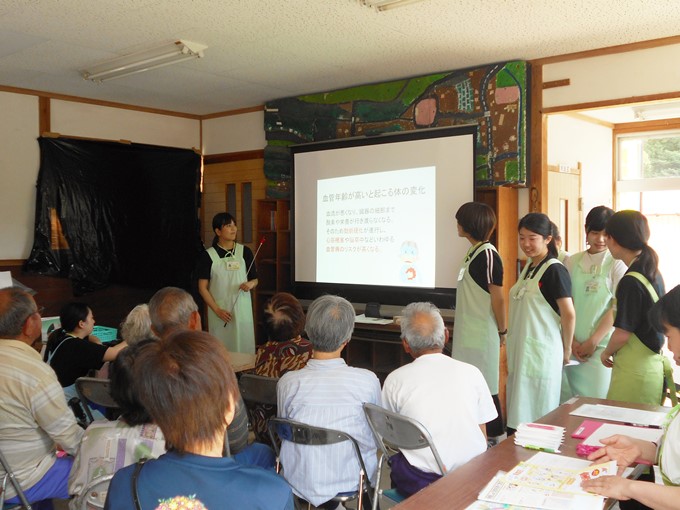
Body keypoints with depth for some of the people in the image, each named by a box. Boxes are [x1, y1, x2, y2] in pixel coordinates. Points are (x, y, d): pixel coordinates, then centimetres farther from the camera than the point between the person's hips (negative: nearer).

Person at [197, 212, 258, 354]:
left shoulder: (244, 251, 4)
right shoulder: (208, 255, -1)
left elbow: (255, 280, 11)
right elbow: (202, 287, -1)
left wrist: (250, 284, -12)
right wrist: (217, 310, -10)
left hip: (242, 308, 1)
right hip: (219, 311, -1)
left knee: (244, 347, 0)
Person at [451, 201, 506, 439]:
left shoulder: (488, 254, -16)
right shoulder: (473, 252, 12)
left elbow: (498, 298, -15)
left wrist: (502, 332, -9)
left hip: (482, 335, -9)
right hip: (468, 332, 9)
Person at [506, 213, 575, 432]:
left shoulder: (554, 270, -13)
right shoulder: (528, 268, 12)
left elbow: (569, 314, -14)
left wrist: (566, 350, -5)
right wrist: (513, 348, 16)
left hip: (542, 352, -8)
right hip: (521, 350, 8)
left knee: (537, 416, 0)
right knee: (518, 412, 13)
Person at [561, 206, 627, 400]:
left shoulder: (617, 263, -2)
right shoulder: (572, 262, 6)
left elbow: (617, 308, -6)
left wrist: (593, 342, -8)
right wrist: (571, 340, -3)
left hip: (601, 346, -3)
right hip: (573, 344, 3)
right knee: (568, 399, 7)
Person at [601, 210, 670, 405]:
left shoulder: (631, 282, -19)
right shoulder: (653, 273, 7)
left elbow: (622, 333, -17)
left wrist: (606, 353, 2)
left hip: (635, 372, -8)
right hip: (652, 365, 8)